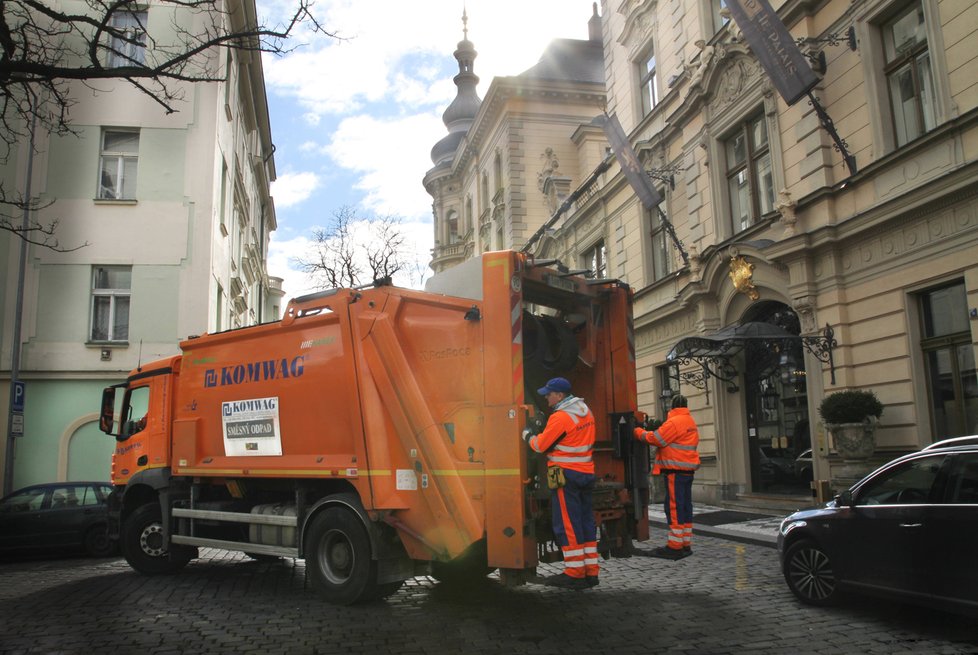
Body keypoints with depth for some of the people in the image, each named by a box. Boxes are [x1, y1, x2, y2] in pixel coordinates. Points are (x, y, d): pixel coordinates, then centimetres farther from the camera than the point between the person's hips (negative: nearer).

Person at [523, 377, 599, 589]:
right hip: (586, 473, 9)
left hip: (566, 476, -9)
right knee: (586, 522, 12)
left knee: (567, 525, -2)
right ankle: (590, 572, 16)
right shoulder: (585, 411, 11)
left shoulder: (561, 417, -16)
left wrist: (527, 435, 8)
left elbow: (540, 445, -11)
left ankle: (575, 573, 1)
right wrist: (543, 432, 12)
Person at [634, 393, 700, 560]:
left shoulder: (675, 422, -13)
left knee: (674, 507, -7)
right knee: (685, 507, 12)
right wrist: (656, 429, 10)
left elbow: (656, 438, -14)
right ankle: (685, 544, 17)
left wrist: (638, 432, 0)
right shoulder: (690, 422, 19)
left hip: (676, 471, -10)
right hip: (687, 470, 10)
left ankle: (675, 546, -5)